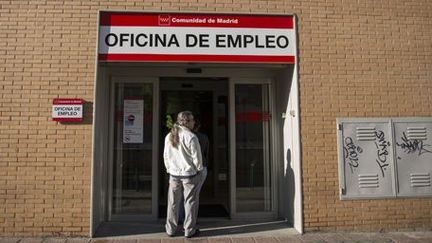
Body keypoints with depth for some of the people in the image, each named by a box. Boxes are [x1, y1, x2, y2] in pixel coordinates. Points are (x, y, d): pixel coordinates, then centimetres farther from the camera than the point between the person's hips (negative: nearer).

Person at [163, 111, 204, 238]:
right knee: (190, 203, 9)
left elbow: (166, 156, 6)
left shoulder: (169, 136, -1)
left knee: (173, 202, 15)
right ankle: (189, 230, 19)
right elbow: (196, 157, -13)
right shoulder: (191, 137, -17)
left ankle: (170, 229, 26)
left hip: (174, 174, 5)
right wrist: (199, 169, 3)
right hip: (190, 174, -4)